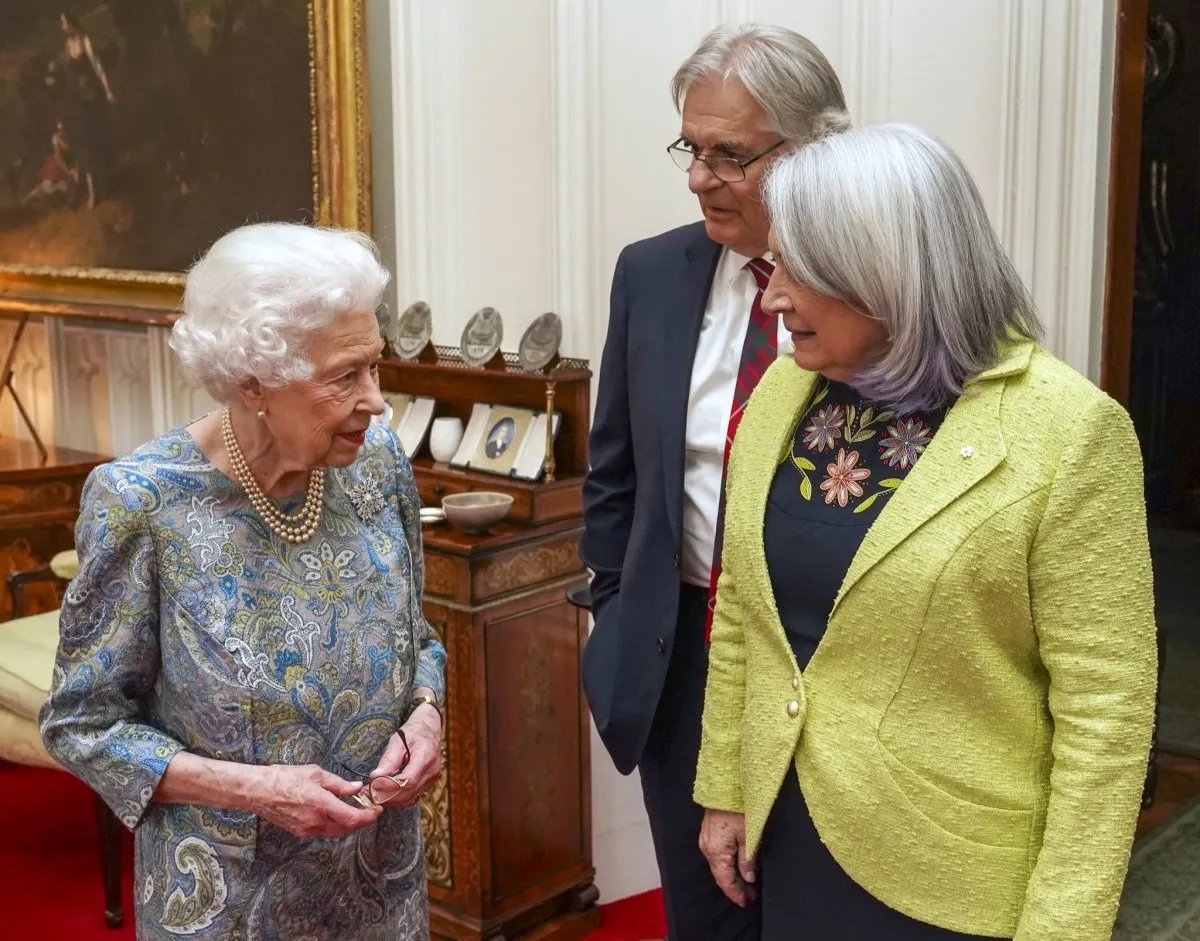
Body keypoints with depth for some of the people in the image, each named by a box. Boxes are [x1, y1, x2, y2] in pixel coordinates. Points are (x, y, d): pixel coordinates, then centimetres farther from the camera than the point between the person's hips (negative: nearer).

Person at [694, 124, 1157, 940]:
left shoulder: (1066, 432, -18)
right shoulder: (783, 391, -1)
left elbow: (1104, 710, -15)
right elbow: (740, 614, 7)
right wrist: (725, 790, 10)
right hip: (789, 836, 5)